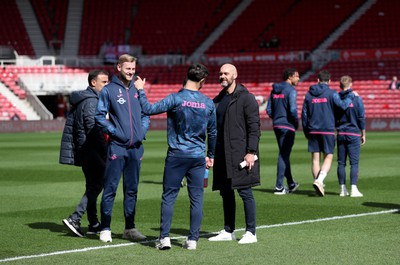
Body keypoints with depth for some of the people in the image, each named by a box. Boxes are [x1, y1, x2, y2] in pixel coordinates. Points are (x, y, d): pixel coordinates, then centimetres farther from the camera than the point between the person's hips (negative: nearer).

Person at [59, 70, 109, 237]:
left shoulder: (81, 99, 17)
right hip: (90, 149, -10)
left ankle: (93, 224, 19)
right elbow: (93, 128, -21)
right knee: (97, 185, -9)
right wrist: (106, 150, -18)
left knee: (92, 186, 14)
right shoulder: (91, 101, -14)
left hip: (82, 149, 10)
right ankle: (75, 219, -15)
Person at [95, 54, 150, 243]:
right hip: (117, 147, -5)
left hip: (135, 148, 5)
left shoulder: (137, 89, 11)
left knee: (132, 190, 10)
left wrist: (142, 132, 4)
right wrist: (114, 132, -12)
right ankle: (105, 229, 1)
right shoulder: (109, 90, -3)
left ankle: (130, 228, 17)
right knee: (110, 189, -4)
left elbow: (146, 114, 18)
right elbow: (99, 116, -3)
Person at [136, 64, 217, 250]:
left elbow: (149, 109, -11)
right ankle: (193, 240, 6)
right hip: (198, 157, 3)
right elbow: (213, 132, 13)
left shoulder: (176, 99, -9)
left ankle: (164, 237, -1)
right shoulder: (208, 103, 4)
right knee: (196, 198, 6)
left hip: (177, 155, -3)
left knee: (169, 196, 3)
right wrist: (210, 155, 24)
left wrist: (140, 91, 4)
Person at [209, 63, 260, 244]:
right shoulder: (218, 100, 15)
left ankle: (251, 232, 0)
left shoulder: (246, 98, -6)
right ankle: (228, 231, 19)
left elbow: (254, 126, -10)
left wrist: (251, 152, -17)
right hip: (222, 155, 7)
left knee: (245, 192, -5)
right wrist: (211, 153, 15)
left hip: (241, 154, -7)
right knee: (226, 193, 11)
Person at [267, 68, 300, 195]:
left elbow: (269, 109, 11)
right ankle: (279, 187, -4)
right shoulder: (291, 90, -12)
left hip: (276, 126, 8)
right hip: (288, 126, -8)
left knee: (284, 155, 17)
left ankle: (291, 184, 28)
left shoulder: (274, 90, 11)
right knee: (284, 156, -4)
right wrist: (296, 123, -5)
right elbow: (293, 109, -20)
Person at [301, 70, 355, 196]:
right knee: (328, 157, 1)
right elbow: (342, 105, -15)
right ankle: (319, 180, -20)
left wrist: (306, 132, 18)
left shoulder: (309, 94, 8)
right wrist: (351, 96, 2)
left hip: (313, 131, 4)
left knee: (315, 159, 8)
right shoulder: (331, 93, -5)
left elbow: (304, 114, 11)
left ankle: (318, 184, 8)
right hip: (328, 130, -4)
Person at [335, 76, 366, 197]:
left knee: (341, 163, 7)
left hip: (341, 134, 3)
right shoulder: (356, 98, -6)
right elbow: (361, 118, -4)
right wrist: (363, 134, 6)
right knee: (354, 163, -2)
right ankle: (354, 189, -8)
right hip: (354, 134, -3)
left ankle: (343, 189, 8)